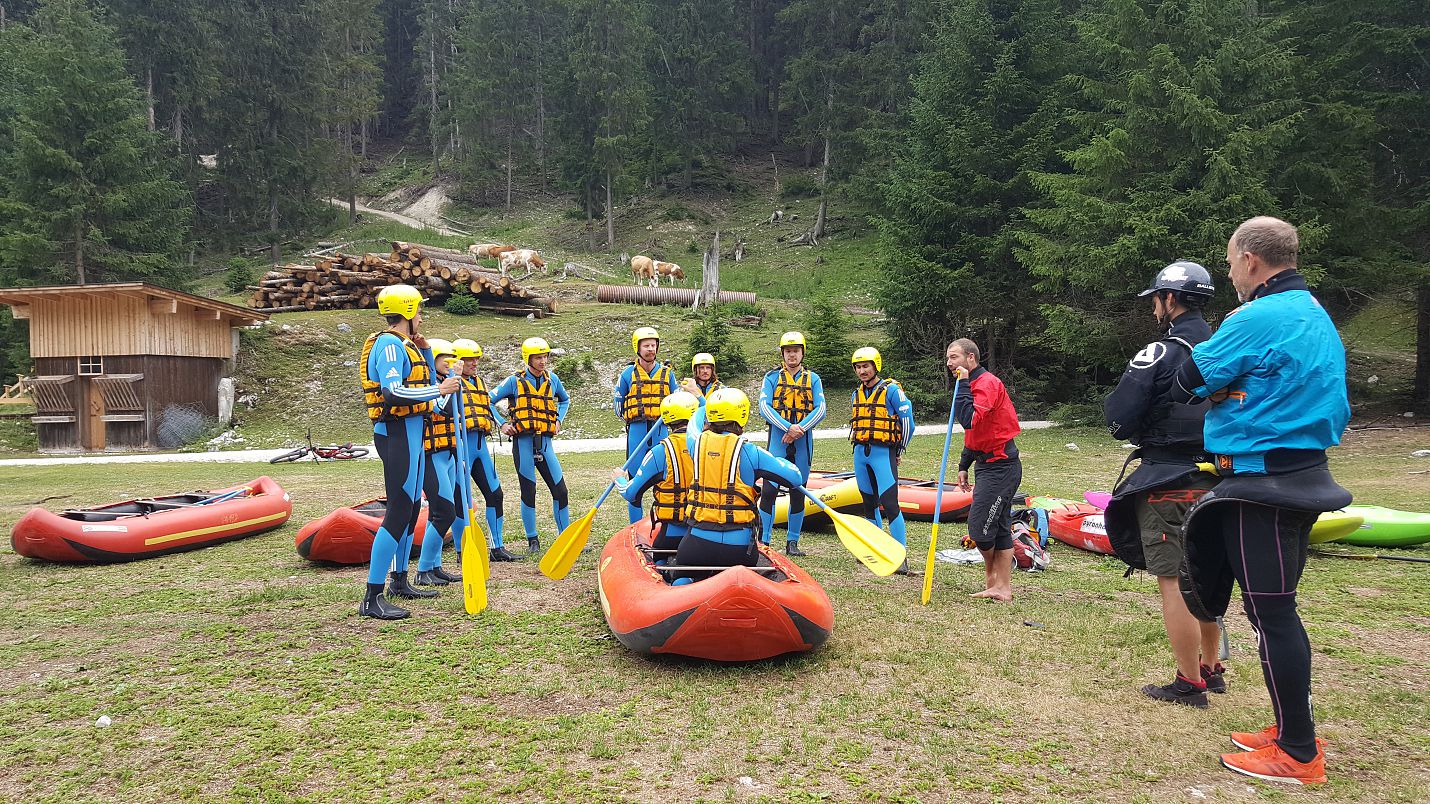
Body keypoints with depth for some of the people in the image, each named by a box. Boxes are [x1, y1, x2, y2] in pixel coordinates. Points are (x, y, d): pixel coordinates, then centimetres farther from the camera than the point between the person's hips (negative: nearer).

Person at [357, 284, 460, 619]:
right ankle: (372, 598, -10)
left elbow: (425, 381, 27)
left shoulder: (404, 345, 18)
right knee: (399, 512, -12)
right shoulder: (389, 344, -13)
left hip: (410, 433, 11)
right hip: (397, 432, -11)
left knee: (411, 510, 17)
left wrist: (425, 351, 15)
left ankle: (400, 582, 29)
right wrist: (439, 390, -20)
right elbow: (393, 391, -26)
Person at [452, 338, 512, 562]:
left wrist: (501, 423, 13)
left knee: (494, 494, 9)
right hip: (462, 443, -8)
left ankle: (497, 547, 17)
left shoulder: (479, 382, 20)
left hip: (481, 445, 8)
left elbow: (488, 406, 28)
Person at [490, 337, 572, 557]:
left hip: (545, 442, 3)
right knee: (528, 491, 2)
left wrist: (558, 421, 14)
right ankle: (532, 541, 12)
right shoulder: (515, 381, 0)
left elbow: (565, 400, 28)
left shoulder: (552, 379, 10)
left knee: (560, 489, 0)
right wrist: (502, 425, -3)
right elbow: (489, 402, 5)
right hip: (523, 442, -3)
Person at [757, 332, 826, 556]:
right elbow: (764, 407, -6)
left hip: (803, 440, 2)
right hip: (778, 438, -2)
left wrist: (800, 428, -16)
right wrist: (788, 427, -18)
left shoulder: (813, 379, 10)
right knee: (769, 490, -9)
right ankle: (763, 541, 0)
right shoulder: (772, 377, 6)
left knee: (798, 492, 6)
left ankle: (793, 542, 15)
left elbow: (820, 409, -1)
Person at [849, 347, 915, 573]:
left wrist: (899, 451, -1)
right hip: (860, 453, 7)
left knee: (889, 504, -14)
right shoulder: (856, 394, 14)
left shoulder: (891, 390, -6)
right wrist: (861, 448, 17)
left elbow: (907, 420, -6)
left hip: (883, 453, -7)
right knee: (870, 504, 12)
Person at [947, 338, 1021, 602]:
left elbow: (969, 420, -31)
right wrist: (964, 466, 23)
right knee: (1000, 527, 11)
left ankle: (992, 575, 19)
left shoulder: (987, 383, -16)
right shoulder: (974, 384, 17)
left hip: (1000, 467, -10)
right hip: (988, 464, 10)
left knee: (979, 526, -7)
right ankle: (1002, 587, 16)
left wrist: (963, 385, -21)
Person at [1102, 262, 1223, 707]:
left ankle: (1189, 684, 6)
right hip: (1212, 480, 8)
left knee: (1172, 582, 0)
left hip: (1168, 483, -8)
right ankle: (1211, 668, 30)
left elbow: (1117, 418, -15)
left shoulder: (1159, 353, -14)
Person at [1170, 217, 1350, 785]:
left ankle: (1298, 755, 8)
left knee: (1270, 611, -2)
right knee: (1276, 607, 17)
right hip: (1303, 477, 10)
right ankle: (1294, 729, 28)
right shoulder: (1316, 316, 14)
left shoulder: (1257, 320, -18)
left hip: (1263, 486, -10)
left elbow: (1184, 384, -11)